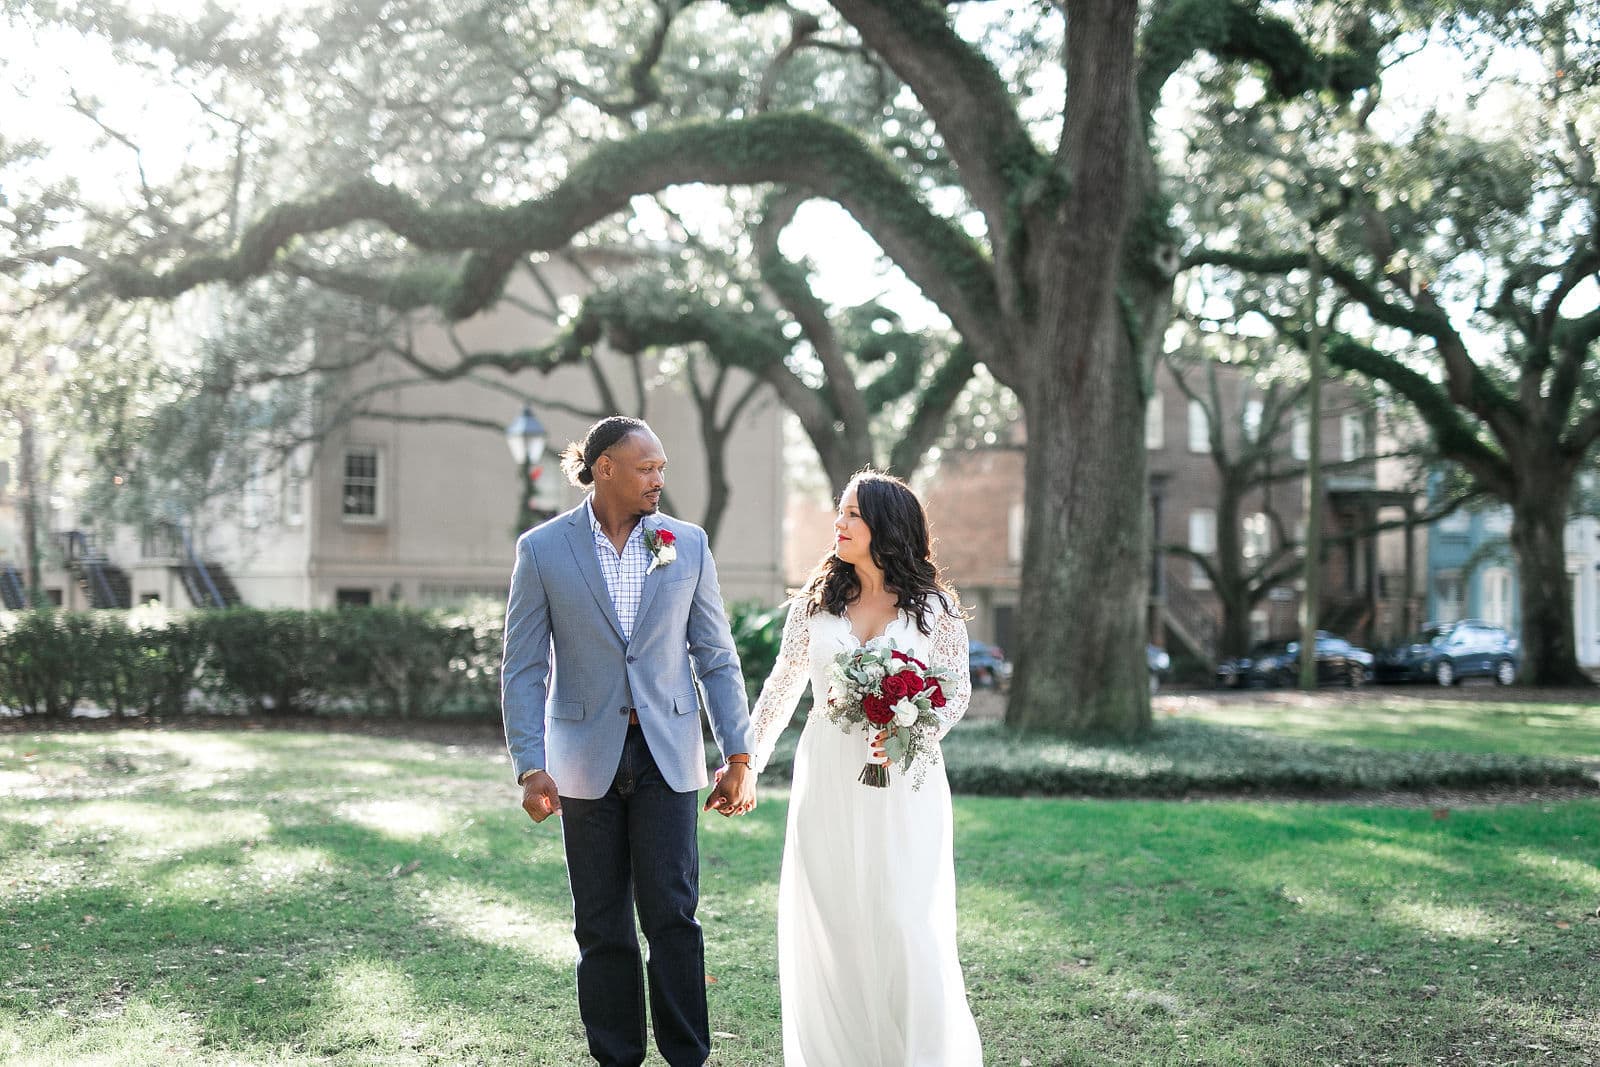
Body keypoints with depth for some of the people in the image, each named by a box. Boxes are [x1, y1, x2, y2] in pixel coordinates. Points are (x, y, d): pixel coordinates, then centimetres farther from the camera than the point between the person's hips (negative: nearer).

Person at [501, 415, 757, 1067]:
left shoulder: (687, 544, 3)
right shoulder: (542, 549, -2)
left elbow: (716, 658, 6)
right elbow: (523, 668, -2)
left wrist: (738, 756, 1)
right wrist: (531, 767, -10)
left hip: (666, 755, 1)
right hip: (587, 758, 0)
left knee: (673, 916, -1)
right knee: (602, 927, 8)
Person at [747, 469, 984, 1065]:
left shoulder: (935, 608, -1)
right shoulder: (816, 602, 5)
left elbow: (956, 692, 2)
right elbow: (781, 689, 12)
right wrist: (746, 762, 11)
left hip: (905, 785, -2)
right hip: (828, 784, 2)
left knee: (907, 921, -6)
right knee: (826, 922, 4)